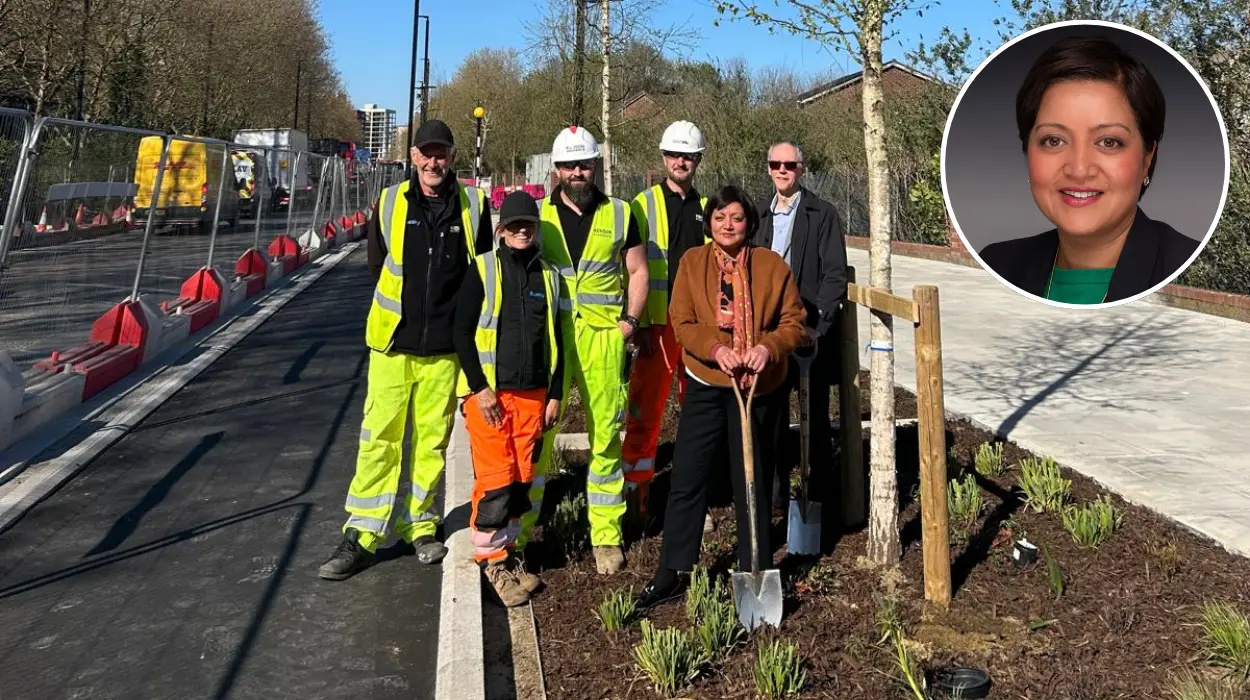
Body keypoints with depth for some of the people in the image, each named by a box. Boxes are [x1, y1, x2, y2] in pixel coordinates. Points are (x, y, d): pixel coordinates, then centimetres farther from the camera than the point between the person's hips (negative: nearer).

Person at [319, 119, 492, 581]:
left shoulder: (473, 205, 1)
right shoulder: (390, 203, 0)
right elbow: (377, 266, 11)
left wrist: (459, 319, 7)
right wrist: (406, 306, 8)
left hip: (446, 347, 1)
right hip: (393, 342, 0)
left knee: (432, 440, 9)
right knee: (379, 439, 0)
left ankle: (418, 526, 24)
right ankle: (360, 536, 8)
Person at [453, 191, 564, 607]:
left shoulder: (549, 275, 10)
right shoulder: (483, 270, -2)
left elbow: (555, 338, 13)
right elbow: (463, 332, -5)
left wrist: (555, 394, 8)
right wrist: (480, 388, -11)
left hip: (533, 394, 4)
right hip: (489, 391, -4)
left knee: (522, 479, 8)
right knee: (496, 478, -5)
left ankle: (506, 549, 23)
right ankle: (490, 557, 10)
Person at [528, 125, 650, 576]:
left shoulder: (619, 214, 9)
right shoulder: (538, 215, 9)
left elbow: (638, 271, 12)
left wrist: (630, 320, -1)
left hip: (603, 336, 0)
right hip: (548, 336, 0)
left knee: (606, 434, 2)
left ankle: (606, 534, 11)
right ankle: (521, 525, 12)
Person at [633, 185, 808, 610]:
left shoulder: (772, 265, -1)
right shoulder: (692, 262, 2)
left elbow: (794, 323, 1)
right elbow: (682, 322, -3)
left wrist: (769, 347, -19)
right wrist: (716, 349, -19)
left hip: (758, 387, -1)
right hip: (707, 386, 1)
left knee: (752, 481, 10)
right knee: (687, 478, 3)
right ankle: (674, 571, 16)